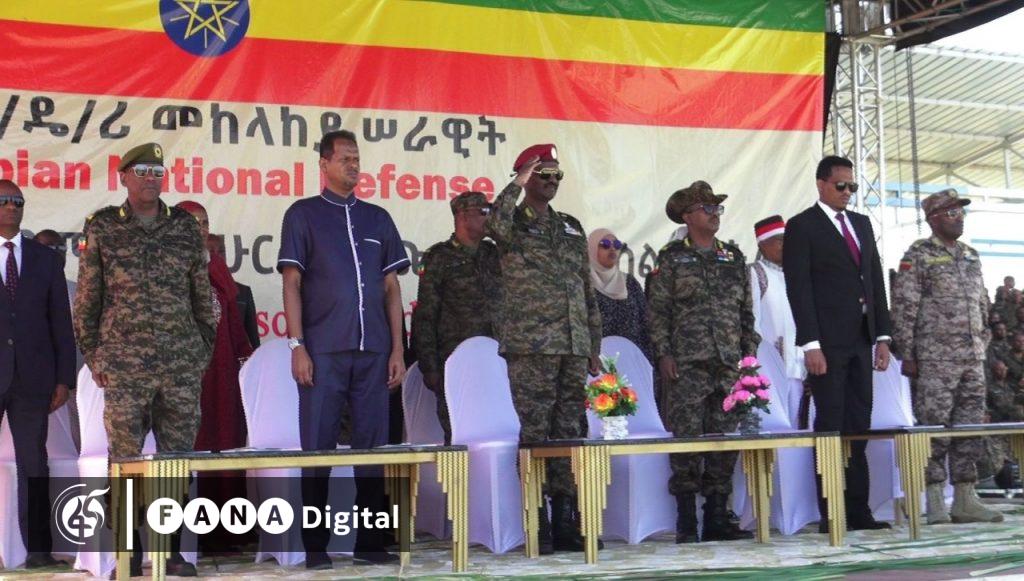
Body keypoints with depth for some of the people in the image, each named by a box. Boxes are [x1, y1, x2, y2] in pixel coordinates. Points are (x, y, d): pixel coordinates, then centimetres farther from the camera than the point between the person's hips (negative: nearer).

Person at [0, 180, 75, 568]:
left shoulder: (46, 259, 11)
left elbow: (61, 322, 9)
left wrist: (64, 379, 3)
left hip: (32, 376, 2)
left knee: (33, 463, 4)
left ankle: (38, 547, 8)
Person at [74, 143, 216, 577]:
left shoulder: (185, 227, 10)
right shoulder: (102, 228, 4)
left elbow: (202, 295, 13)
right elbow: (86, 299, 6)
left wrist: (204, 350, 10)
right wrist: (93, 357, 3)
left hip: (183, 367, 2)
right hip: (124, 368, -2)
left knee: (177, 460, 4)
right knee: (125, 460, 0)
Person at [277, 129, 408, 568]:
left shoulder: (377, 218, 15)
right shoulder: (303, 215, 6)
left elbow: (391, 287, 14)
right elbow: (292, 284, 1)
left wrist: (397, 349, 6)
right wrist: (297, 346, -7)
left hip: (373, 351, 3)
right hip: (323, 351, -3)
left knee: (372, 448, 4)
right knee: (318, 449, -1)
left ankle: (369, 543, 11)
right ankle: (315, 547, 6)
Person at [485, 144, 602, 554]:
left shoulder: (571, 228, 19)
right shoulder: (514, 224, 3)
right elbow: (495, 225, -25)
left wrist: (594, 345, 16)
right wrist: (517, 184, -15)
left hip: (573, 348, 6)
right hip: (530, 347, -5)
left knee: (569, 433, 6)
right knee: (535, 434, -5)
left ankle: (565, 521, 12)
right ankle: (537, 524, -1)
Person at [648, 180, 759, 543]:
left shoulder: (734, 258, 16)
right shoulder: (671, 258, 3)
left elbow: (747, 312, 18)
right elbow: (657, 310, 0)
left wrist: (750, 352, 11)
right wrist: (664, 354, -8)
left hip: (729, 364, 4)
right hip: (686, 364, -4)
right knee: (687, 438, -6)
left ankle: (718, 518, 11)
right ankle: (687, 523, 0)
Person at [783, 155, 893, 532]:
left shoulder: (862, 224, 17)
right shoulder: (802, 227, -3)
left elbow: (875, 281, 17)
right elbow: (799, 289, -9)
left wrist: (882, 336, 10)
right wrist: (811, 345, -15)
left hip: (860, 341, 6)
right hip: (827, 343, -6)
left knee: (858, 427, 6)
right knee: (830, 427, -4)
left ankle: (858, 511, 10)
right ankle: (830, 515, 0)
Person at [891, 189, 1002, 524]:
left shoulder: (971, 257, 16)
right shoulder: (918, 256, -3)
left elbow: (982, 307, 21)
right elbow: (903, 308, -7)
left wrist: (983, 347, 14)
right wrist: (906, 355, -11)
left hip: (972, 358, 6)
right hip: (934, 360, -6)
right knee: (934, 427, -6)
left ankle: (965, 500, 12)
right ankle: (935, 504, -1)